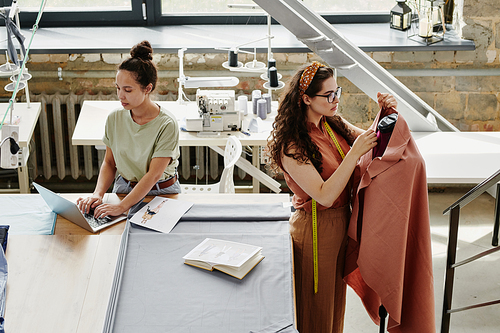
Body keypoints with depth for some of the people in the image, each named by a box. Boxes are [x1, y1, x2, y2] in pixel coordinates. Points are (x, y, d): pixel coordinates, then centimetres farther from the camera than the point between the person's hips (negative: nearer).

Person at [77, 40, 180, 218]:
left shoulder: (167, 124, -17)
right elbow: (109, 163, 7)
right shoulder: (115, 118, -1)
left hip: (161, 193, -3)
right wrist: (98, 194, -12)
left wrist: (122, 206, -30)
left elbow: (154, 175, -21)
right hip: (124, 189, 4)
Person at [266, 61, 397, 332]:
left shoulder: (333, 124, -1)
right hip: (315, 228, -8)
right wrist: (355, 153, -32)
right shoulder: (292, 145, -25)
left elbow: (369, 139, 13)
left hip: (341, 222, 8)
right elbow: (325, 196, -29)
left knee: (336, 298, 25)